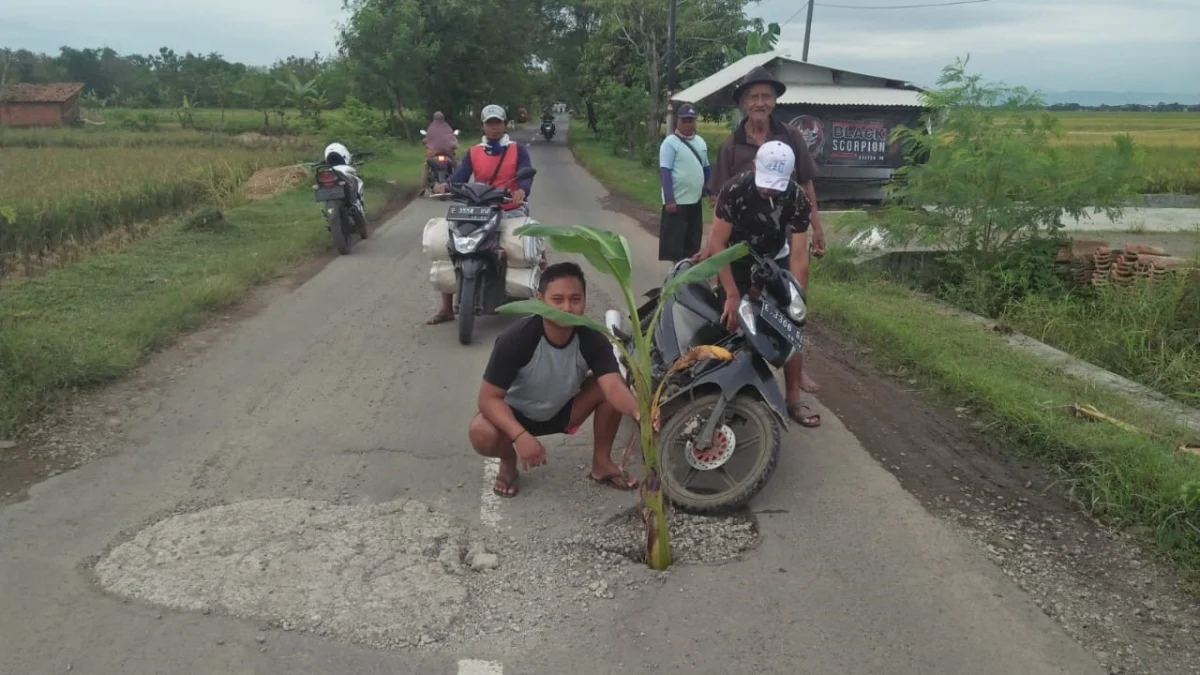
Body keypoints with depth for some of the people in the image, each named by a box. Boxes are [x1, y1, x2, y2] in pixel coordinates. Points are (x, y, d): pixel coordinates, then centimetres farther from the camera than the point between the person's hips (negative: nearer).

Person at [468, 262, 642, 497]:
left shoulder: (593, 340, -23)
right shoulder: (515, 339, -32)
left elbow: (614, 386, -37)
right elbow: (489, 398, -29)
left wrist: (638, 412, -61)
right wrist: (521, 436, -45)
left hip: (563, 410, 3)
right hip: (516, 414, -3)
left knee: (606, 386, -22)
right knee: (482, 434, -35)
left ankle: (601, 463, -2)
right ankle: (509, 463, 2)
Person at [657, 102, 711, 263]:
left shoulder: (700, 141, 11)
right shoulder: (670, 142, -10)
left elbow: (706, 168, 21)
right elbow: (665, 171, -15)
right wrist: (669, 199, -21)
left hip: (695, 200, 7)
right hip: (677, 201, -7)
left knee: (693, 241, 15)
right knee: (674, 243, -3)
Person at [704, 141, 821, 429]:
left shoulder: (798, 198, -25)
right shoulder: (735, 189, -30)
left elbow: (798, 255, -24)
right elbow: (717, 243, -28)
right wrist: (733, 295, -32)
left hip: (775, 262, 2)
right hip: (736, 263, -1)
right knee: (732, 328, -9)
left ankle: (793, 400, 4)